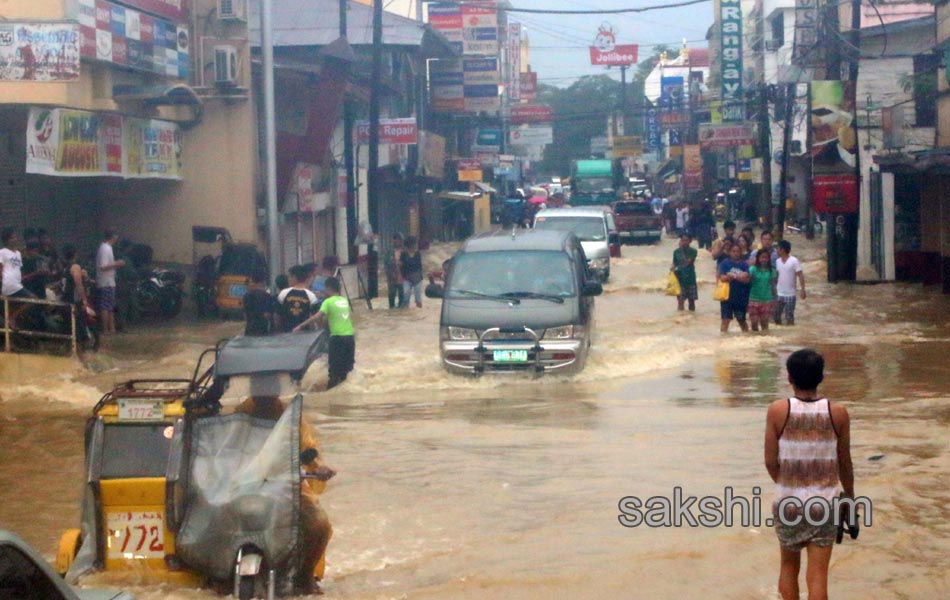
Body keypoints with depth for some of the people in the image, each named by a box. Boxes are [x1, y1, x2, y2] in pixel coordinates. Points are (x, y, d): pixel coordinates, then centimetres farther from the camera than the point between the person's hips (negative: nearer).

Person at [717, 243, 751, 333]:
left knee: (742, 320, 16)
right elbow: (723, 278, -12)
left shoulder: (744, 264, 2)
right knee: (726, 320, -4)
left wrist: (732, 276, -14)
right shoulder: (724, 263, -1)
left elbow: (746, 279, -7)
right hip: (727, 296, -2)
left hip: (741, 297, 2)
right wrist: (739, 276, -13)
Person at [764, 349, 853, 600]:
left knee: (789, 566, 21)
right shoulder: (838, 413, -5)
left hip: (789, 504, 0)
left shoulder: (778, 411, -9)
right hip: (825, 504, 0)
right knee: (818, 576, 1)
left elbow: (770, 461, -6)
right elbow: (845, 463, 3)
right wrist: (850, 498, 20)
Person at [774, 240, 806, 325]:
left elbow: (800, 276, -12)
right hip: (779, 294, 5)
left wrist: (803, 290, -18)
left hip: (790, 294, -5)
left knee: (789, 317, 2)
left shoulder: (794, 261, -11)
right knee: (776, 315, 7)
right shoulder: (777, 261, 5)